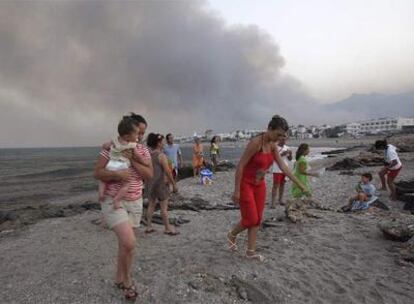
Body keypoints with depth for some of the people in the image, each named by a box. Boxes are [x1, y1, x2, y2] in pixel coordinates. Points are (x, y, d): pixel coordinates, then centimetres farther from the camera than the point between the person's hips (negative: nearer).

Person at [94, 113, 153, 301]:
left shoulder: (143, 151, 1)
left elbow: (149, 175, -9)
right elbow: (97, 173, -13)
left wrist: (132, 160, -20)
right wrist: (117, 174, -29)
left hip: (135, 202, 5)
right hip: (113, 201, -5)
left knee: (125, 242, 15)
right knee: (129, 243, -15)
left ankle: (119, 279, 36)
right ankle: (127, 280, 12)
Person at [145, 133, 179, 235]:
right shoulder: (161, 156, -16)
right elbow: (168, 172, -17)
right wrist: (174, 184, -9)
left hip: (149, 183, 7)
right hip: (160, 183, -7)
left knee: (151, 205, 16)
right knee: (164, 207, 4)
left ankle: (149, 227, 23)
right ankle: (168, 228, 14)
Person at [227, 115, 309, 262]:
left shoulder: (272, 146, 0)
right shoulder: (255, 142, -24)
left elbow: (283, 166, 5)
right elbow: (240, 166, -23)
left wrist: (299, 184, 6)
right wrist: (236, 191, -21)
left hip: (259, 185, 8)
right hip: (245, 184, -8)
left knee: (257, 219, 8)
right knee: (250, 219, -3)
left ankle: (250, 251, 20)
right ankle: (232, 235, 26)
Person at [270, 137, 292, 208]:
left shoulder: (286, 148, 8)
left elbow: (290, 159, 10)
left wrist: (290, 154, -10)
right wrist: (282, 154, -24)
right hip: (277, 170, -6)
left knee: (282, 184, 12)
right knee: (275, 185, -6)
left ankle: (280, 200, 22)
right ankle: (273, 203, -5)